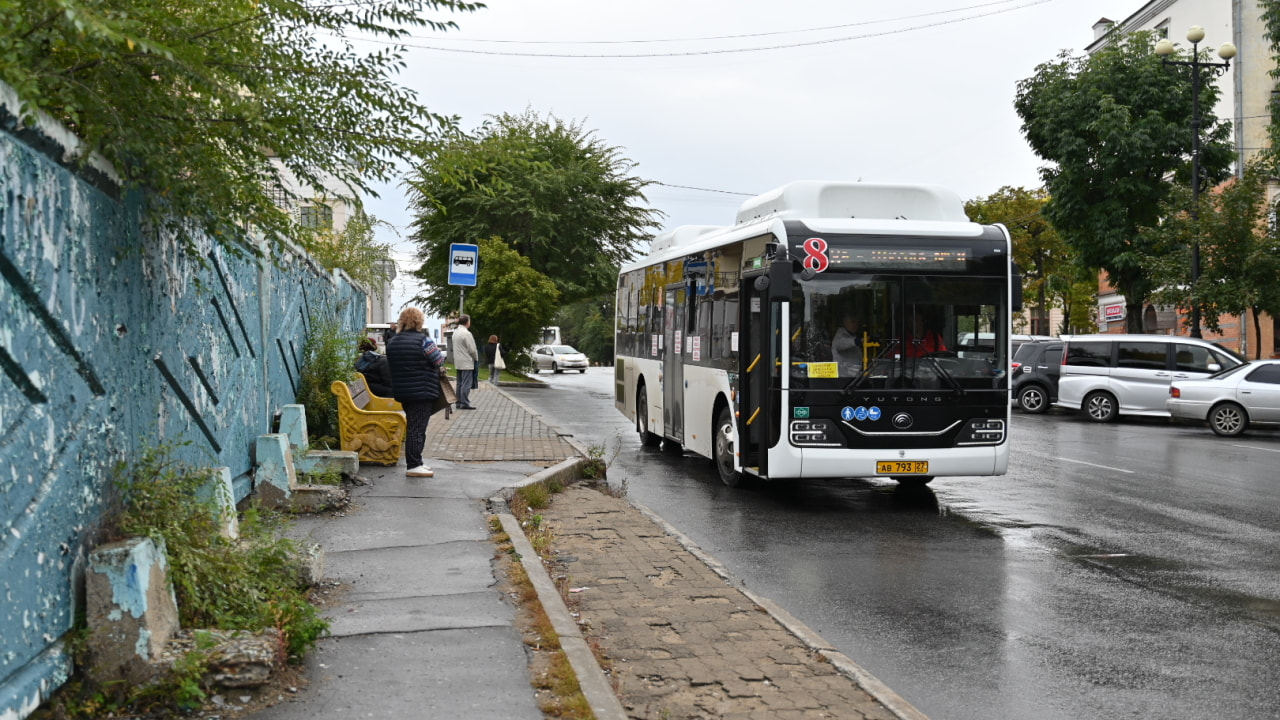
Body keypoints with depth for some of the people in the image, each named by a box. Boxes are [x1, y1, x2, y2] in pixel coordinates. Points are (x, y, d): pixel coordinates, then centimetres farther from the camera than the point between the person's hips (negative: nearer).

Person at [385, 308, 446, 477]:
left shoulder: (392, 342, 10)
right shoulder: (423, 340, -14)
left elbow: (392, 365, 15)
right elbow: (439, 361, -10)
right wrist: (441, 354, 13)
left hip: (401, 391, 8)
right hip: (422, 391, -8)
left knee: (413, 426, 17)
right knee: (418, 428, -5)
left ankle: (415, 463, 22)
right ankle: (413, 466, -5)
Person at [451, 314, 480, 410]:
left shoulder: (455, 332, 11)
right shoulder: (466, 333, -16)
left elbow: (455, 347, 14)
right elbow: (472, 349, -16)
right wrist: (476, 359, 1)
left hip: (458, 362, 9)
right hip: (467, 362, -9)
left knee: (460, 383, 13)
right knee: (466, 383, -6)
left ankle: (459, 402, 15)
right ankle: (465, 403, -7)